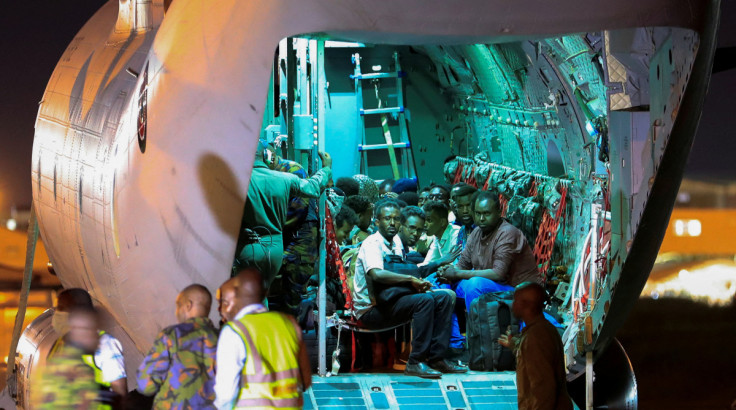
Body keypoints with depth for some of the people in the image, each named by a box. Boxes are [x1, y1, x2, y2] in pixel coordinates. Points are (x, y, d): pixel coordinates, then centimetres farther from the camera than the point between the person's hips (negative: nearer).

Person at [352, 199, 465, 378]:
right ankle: (415, 363, -27)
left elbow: (399, 275, 19)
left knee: (445, 297, 0)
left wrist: (418, 282, -4)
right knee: (425, 300, -29)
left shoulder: (396, 241, 13)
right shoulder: (372, 244, -15)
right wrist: (411, 279, -28)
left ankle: (436, 357, -5)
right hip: (370, 309, -9)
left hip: (390, 299, 9)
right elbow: (376, 274, -33)